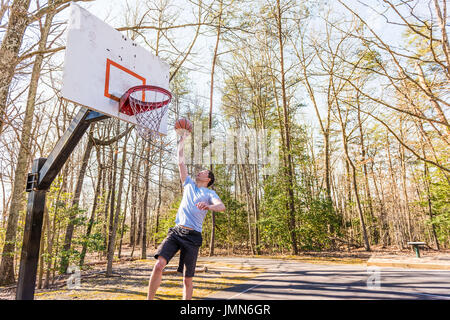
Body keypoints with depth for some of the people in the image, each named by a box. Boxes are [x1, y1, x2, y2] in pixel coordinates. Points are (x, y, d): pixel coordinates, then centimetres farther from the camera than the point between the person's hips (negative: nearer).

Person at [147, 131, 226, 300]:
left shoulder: (209, 193, 5)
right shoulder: (189, 184, 19)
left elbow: (222, 207, -14)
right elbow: (181, 162, 20)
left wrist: (209, 206, -36)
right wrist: (182, 140, 20)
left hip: (192, 236, -3)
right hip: (176, 232, 3)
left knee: (187, 279, 1)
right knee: (159, 264, -17)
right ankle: (149, 299, -5)